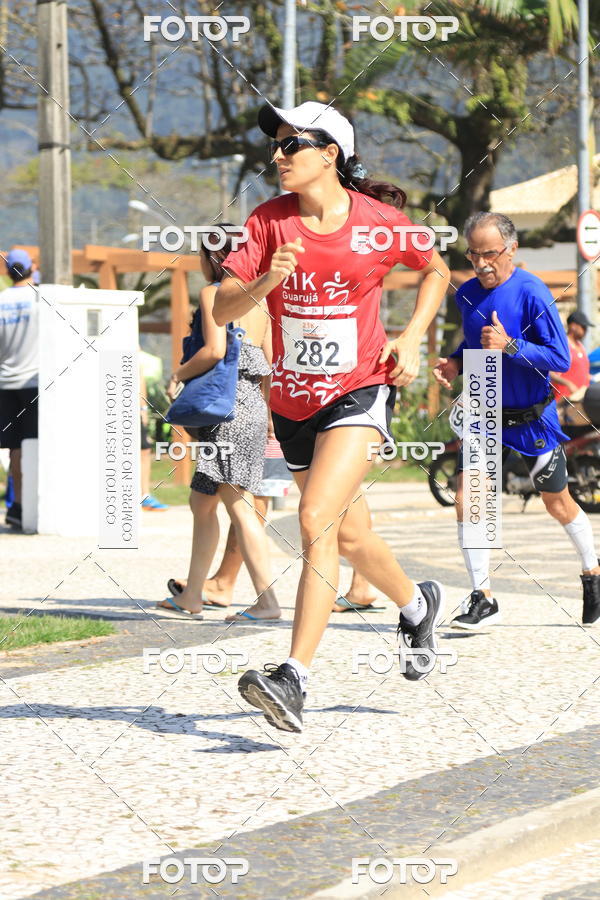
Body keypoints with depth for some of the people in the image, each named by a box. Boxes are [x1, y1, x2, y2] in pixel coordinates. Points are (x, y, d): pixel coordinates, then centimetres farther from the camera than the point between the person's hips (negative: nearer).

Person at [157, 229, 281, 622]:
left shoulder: (213, 293, -7)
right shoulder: (258, 299, 16)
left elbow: (215, 350, -20)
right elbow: (270, 365, 17)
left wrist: (178, 375, -5)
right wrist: (264, 411, 26)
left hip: (229, 408, -9)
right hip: (253, 407, 9)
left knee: (238, 504, -9)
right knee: (202, 503, 16)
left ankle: (268, 601, -14)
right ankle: (191, 597, 22)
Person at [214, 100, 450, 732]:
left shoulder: (380, 220, -9)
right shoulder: (269, 220, -5)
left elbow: (436, 270, 12)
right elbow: (222, 311, -11)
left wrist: (411, 339, -1)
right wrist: (266, 282, -31)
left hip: (361, 390, -4)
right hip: (294, 400, 4)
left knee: (317, 521, -23)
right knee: (350, 538, 18)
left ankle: (293, 679, -27)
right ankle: (417, 604, 49)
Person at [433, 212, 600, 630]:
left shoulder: (532, 293, -19)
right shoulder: (467, 294, -1)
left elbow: (561, 359, -21)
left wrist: (509, 346, -33)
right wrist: (455, 363, -2)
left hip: (533, 419, -4)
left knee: (558, 504, 10)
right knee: (466, 500, -11)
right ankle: (483, 599, -4)